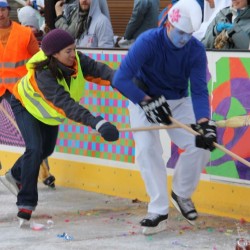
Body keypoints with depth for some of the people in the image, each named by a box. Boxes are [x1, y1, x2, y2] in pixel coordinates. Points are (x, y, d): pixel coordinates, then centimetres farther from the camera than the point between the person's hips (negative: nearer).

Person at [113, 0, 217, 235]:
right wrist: (149, 102, -33)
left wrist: (204, 122, -35)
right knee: (147, 149, -19)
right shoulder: (148, 42, -29)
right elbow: (120, 80, -33)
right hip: (143, 98, -3)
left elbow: (199, 90, -20)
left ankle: (181, 194, 13)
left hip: (179, 102, 3)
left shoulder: (196, 50, -19)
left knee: (200, 146, -12)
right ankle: (159, 211, -11)